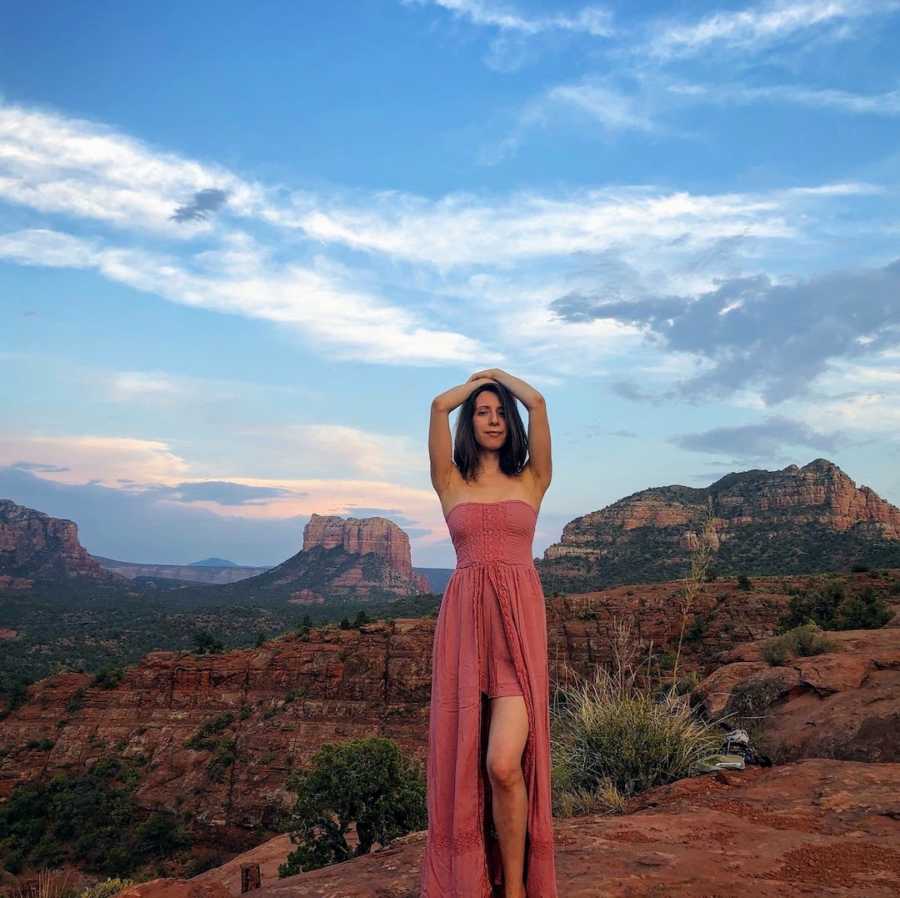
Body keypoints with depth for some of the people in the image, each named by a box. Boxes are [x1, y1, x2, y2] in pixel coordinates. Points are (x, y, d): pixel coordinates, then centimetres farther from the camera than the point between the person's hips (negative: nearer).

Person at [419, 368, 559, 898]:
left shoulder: (531, 480, 10)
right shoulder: (451, 482, 10)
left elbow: (538, 404, 1)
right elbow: (439, 406, 0)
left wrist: (502, 376, 19)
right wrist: (478, 380, 19)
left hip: (519, 620, -1)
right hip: (464, 620, 2)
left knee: (504, 762, -13)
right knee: (465, 758, 5)